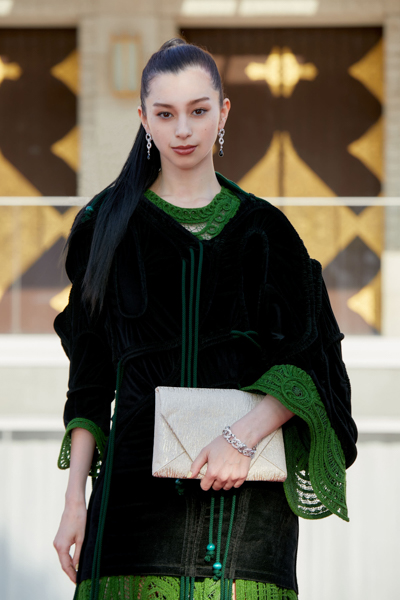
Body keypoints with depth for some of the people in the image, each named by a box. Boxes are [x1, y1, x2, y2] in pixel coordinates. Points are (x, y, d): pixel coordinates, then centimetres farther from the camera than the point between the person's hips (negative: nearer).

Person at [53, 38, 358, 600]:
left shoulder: (265, 230, 9)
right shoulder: (109, 224, 9)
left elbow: (310, 362, 0)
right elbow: (90, 377, 9)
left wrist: (244, 435, -16)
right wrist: (75, 499, 1)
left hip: (248, 485, 0)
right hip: (139, 484, 0)